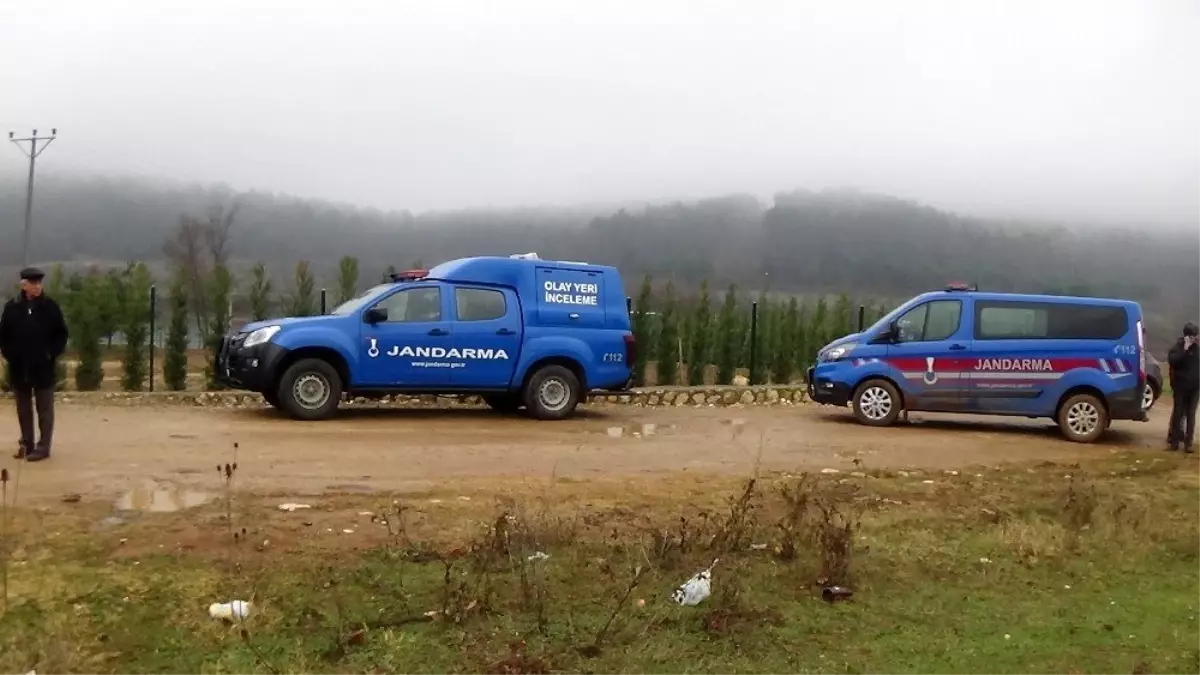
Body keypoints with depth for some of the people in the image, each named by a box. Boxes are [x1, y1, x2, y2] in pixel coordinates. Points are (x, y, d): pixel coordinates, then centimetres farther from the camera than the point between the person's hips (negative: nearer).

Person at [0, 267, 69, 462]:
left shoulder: (50, 306, -3)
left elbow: (61, 333, 2)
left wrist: (52, 353, -7)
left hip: (43, 367, -2)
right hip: (19, 367, 2)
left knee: (44, 409, 2)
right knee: (23, 409, 12)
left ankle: (43, 447, 6)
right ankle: (26, 444, 22)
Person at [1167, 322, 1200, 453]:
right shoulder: (1178, 347, -4)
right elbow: (1172, 360, -22)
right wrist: (1185, 349, -23)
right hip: (1181, 386, -3)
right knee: (1178, 413, 2)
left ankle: (1188, 442, 7)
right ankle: (1174, 439, 9)